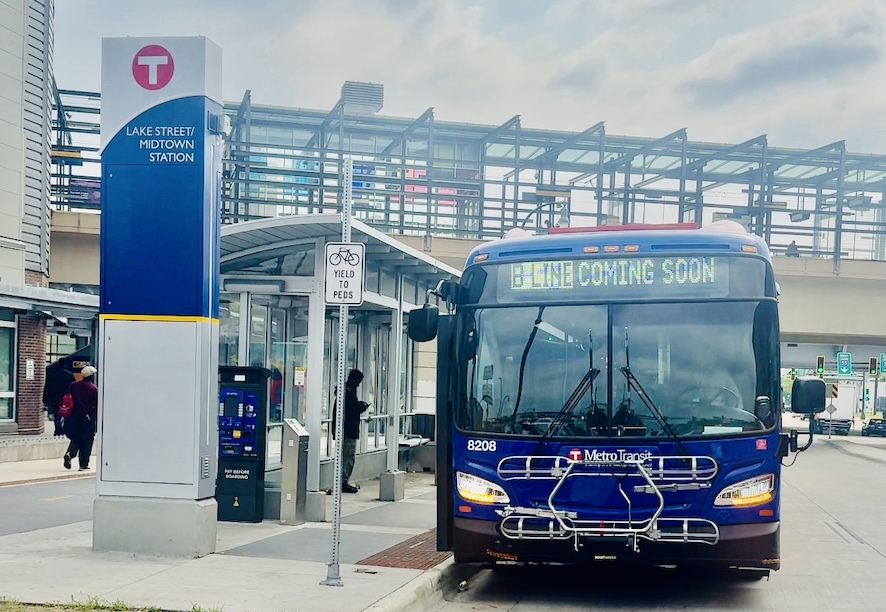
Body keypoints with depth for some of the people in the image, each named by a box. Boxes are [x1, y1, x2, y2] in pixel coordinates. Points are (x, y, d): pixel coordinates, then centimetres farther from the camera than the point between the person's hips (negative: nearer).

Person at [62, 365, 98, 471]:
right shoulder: (94, 389, -8)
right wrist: (97, 420, 1)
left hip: (74, 416, 3)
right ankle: (83, 464, 6)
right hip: (88, 418, -3)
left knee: (76, 438, 14)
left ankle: (70, 454, -14)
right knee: (87, 441, 5)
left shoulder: (73, 386, 3)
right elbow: (97, 406, -7)